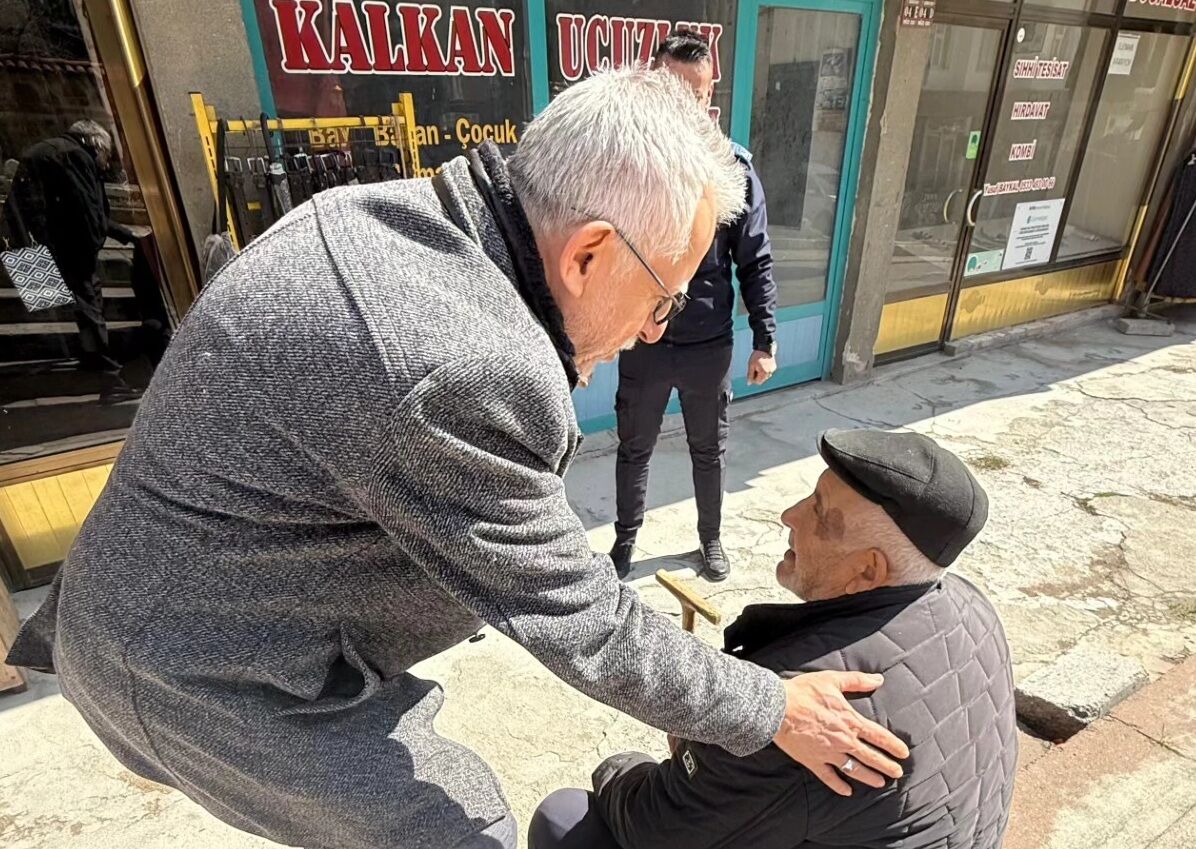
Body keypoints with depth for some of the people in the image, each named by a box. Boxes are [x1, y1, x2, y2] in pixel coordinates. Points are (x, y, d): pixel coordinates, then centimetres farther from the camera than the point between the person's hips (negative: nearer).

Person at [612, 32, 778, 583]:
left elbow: (755, 263, -2)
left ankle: (710, 538, 42)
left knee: (709, 450, 18)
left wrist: (765, 341, -5)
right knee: (634, 449, 16)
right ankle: (626, 539, 40)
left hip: (709, 346, 0)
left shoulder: (734, 168, -7)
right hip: (642, 344, 0)